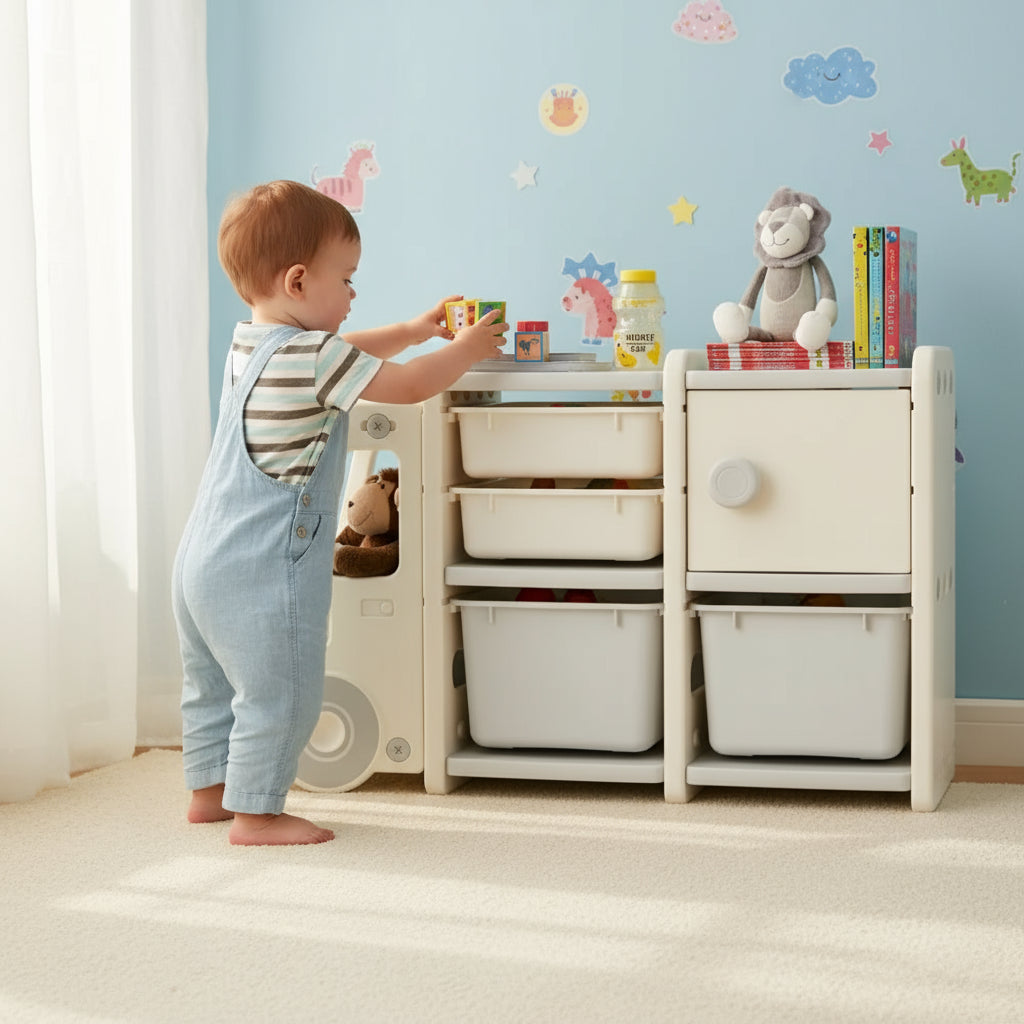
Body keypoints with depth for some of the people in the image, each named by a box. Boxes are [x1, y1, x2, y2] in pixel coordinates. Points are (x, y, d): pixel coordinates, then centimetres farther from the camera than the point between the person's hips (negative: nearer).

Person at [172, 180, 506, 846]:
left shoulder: (249, 344, 11)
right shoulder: (315, 356, -17)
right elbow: (409, 386, -10)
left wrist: (413, 331, 29)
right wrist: (467, 348, 6)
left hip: (205, 558, 10)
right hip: (263, 566, -10)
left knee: (212, 684, 20)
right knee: (279, 692, -1)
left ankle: (210, 791, 31)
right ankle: (255, 812, 5)